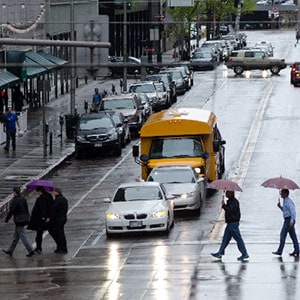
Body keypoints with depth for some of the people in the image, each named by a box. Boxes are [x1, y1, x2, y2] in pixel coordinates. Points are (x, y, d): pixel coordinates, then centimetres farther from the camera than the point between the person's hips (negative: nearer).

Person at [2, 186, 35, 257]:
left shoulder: (15, 201, -18)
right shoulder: (23, 199, 6)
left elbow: (11, 211, -17)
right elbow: (26, 209, 12)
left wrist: (6, 219, -5)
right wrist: (27, 217, 21)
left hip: (19, 221, -9)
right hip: (24, 219, 9)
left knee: (23, 237, -4)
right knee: (16, 237, 16)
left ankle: (31, 251, -5)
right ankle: (10, 251, 24)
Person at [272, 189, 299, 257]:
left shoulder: (288, 201, -14)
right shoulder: (285, 201, 17)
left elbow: (293, 211, -21)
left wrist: (292, 221, -29)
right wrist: (280, 206, 10)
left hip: (289, 220, -10)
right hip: (287, 220, 10)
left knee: (283, 234, -9)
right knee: (293, 236, 9)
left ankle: (279, 251, -9)